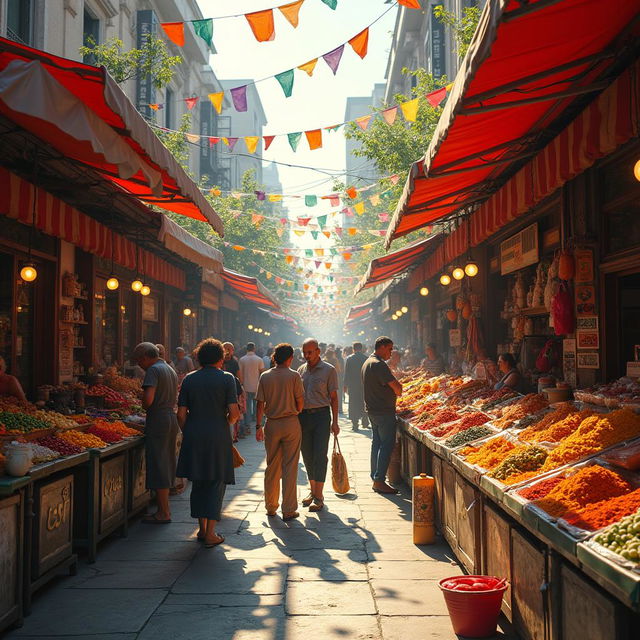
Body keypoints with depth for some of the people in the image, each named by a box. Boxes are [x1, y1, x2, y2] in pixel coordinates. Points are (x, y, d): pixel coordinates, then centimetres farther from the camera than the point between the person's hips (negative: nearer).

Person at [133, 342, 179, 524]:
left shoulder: (153, 370, -11)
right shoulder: (171, 370, 17)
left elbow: (148, 399, -22)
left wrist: (145, 407, -1)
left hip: (158, 420, -9)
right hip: (171, 418, 9)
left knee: (158, 466, -2)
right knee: (166, 465, 15)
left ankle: (163, 513, 3)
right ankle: (164, 508, 22)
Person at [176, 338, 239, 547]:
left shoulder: (189, 379, 4)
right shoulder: (226, 378, -4)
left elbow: (181, 414, 2)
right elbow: (234, 412, -10)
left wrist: (188, 433, 15)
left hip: (194, 438, 3)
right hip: (218, 437, -3)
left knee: (198, 483, 14)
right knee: (217, 483, 5)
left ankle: (202, 528, 22)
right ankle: (210, 534, 2)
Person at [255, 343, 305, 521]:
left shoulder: (265, 376, 0)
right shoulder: (294, 376, -8)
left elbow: (260, 404, 0)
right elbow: (300, 403, -6)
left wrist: (258, 426, 7)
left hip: (272, 424, 3)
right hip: (291, 424, -3)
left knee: (272, 467, 14)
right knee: (290, 467, 3)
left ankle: (271, 507, 23)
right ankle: (289, 510, 7)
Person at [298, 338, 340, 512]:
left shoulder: (329, 370, -3)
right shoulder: (301, 370, 10)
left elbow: (334, 397, -2)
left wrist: (335, 422, -6)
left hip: (321, 415, -5)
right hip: (303, 416, 5)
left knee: (320, 456, -6)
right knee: (307, 456, 10)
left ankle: (319, 497, -2)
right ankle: (313, 491, 23)